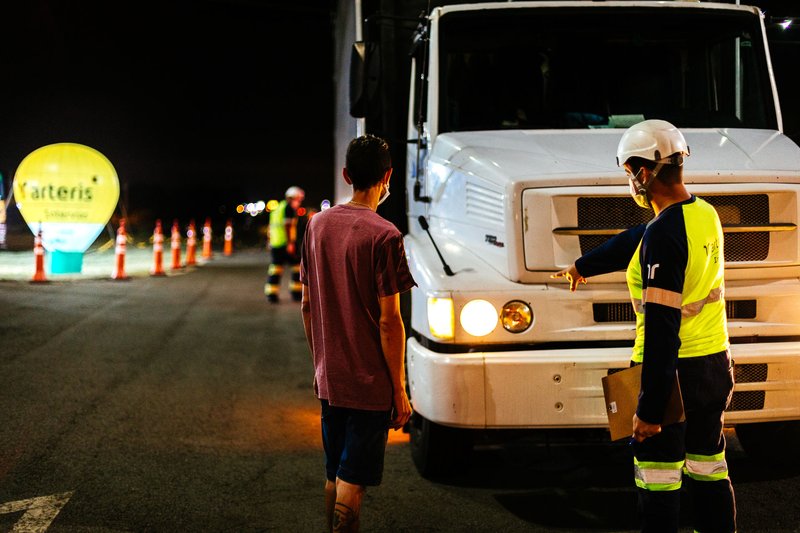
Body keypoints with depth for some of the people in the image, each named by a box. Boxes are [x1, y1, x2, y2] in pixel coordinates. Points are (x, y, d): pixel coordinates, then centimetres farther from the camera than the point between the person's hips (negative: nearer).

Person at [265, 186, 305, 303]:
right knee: (297, 266, 3)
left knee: (276, 267, 8)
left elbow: (271, 227, 21)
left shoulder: (278, 208, 19)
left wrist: (270, 242, 26)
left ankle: (271, 293, 5)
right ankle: (297, 293, 6)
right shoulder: (289, 208, -8)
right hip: (287, 243, -8)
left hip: (275, 244, 8)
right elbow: (288, 226, -16)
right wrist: (290, 243, -18)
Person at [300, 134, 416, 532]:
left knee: (334, 475, 17)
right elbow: (389, 321, -16)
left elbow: (307, 306, 10)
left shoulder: (318, 224, 4)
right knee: (353, 482, -1)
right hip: (370, 384, -6)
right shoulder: (383, 236, -16)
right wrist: (400, 391, -9)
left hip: (329, 380, 6)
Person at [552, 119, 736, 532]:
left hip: (675, 370, -9)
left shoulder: (665, 233, -23)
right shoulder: (705, 214, 5)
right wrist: (583, 266, 37)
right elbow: (635, 243, 22)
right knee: (709, 468, 18)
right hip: (715, 363, 9)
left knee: (657, 481, 2)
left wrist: (649, 409, -22)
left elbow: (661, 328, -25)